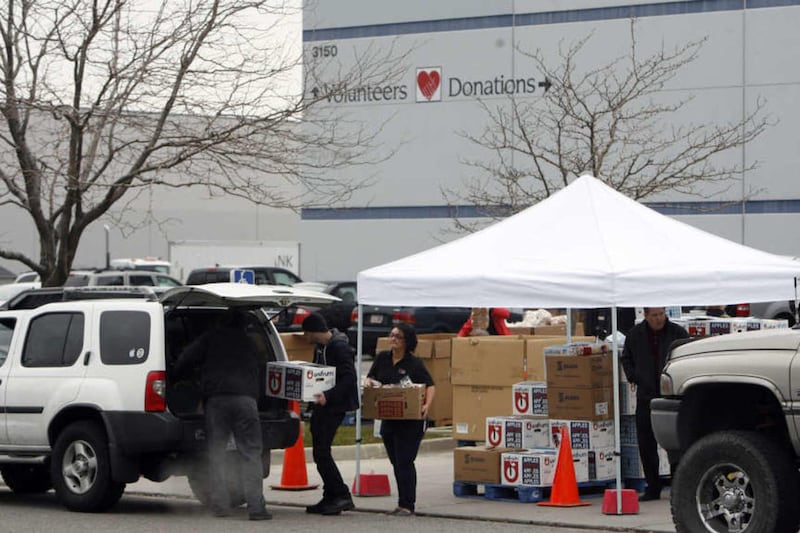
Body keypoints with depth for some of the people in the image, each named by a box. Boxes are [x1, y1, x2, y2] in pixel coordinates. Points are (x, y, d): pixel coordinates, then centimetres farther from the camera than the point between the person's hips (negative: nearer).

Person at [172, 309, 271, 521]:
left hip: (216, 399, -1)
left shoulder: (211, 338, 16)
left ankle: (220, 505, 1)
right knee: (251, 454, 1)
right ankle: (256, 506, -8)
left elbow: (186, 359, 8)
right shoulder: (249, 344, 26)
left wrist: (177, 376, 23)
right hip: (246, 398, 1)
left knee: (216, 453, 7)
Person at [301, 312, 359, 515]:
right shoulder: (320, 346, 12)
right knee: (320, 452, 11)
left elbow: (349, 379, -24)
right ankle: (331, 497, 18)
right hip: (322, 405, 10)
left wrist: (328, 396, -33)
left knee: (322, 453, -12)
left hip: (335, 406, -10)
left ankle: (342, 496, -7)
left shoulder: (339, 348, -17)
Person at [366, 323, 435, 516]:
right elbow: (370, 378, 19)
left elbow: (430, 386, -11)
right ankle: (402, 503, 19)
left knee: (405, 462, -7)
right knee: (396, 462, 11)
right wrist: (371, 383, -5)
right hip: (388, 419, 6)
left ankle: (407, 505, -3)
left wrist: (427, 405, -28)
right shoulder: (382, 358, 8)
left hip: (410, 421, -6)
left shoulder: (414, 364, -8)